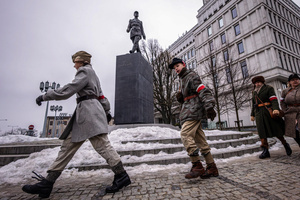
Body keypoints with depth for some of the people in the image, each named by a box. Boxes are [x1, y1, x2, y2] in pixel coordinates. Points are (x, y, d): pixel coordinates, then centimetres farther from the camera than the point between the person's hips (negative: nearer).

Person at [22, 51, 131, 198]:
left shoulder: (85, 71, 0)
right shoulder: (92, 74, 30)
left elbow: (69, 90, -10)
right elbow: (101, 96, 28)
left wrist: (45, 96, -1)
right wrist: (106, 111, 30)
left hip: (89, 109, -10)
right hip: (84, 114, 10)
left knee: (102, 144, -12)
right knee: (68, 146, 7)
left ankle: (121, 176, -5)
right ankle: (47, 183, 12)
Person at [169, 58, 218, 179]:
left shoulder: (191, 76, -2)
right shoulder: (183, 80, 26)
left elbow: (203, 91, -15)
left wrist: (209, 106, -26)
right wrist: (180, 97, 5)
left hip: (194, 110, -9)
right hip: (190, 111, 9)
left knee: (185, 134, -18)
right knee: (199, 139, 7)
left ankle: (197, 166, -11)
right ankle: (212, 167, 13)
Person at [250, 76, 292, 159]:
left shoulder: (268, 88, 4)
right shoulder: (254, 92, 17)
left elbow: (274, 100, -9)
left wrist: (276, 109, -26)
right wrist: (252, 115, 14)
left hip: (268, 112, -4)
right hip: (259, 114, 4)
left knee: (275, 129, 1)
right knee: (262, 131, -4)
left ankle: (285, 145, 26)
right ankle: (265, 150, -4)